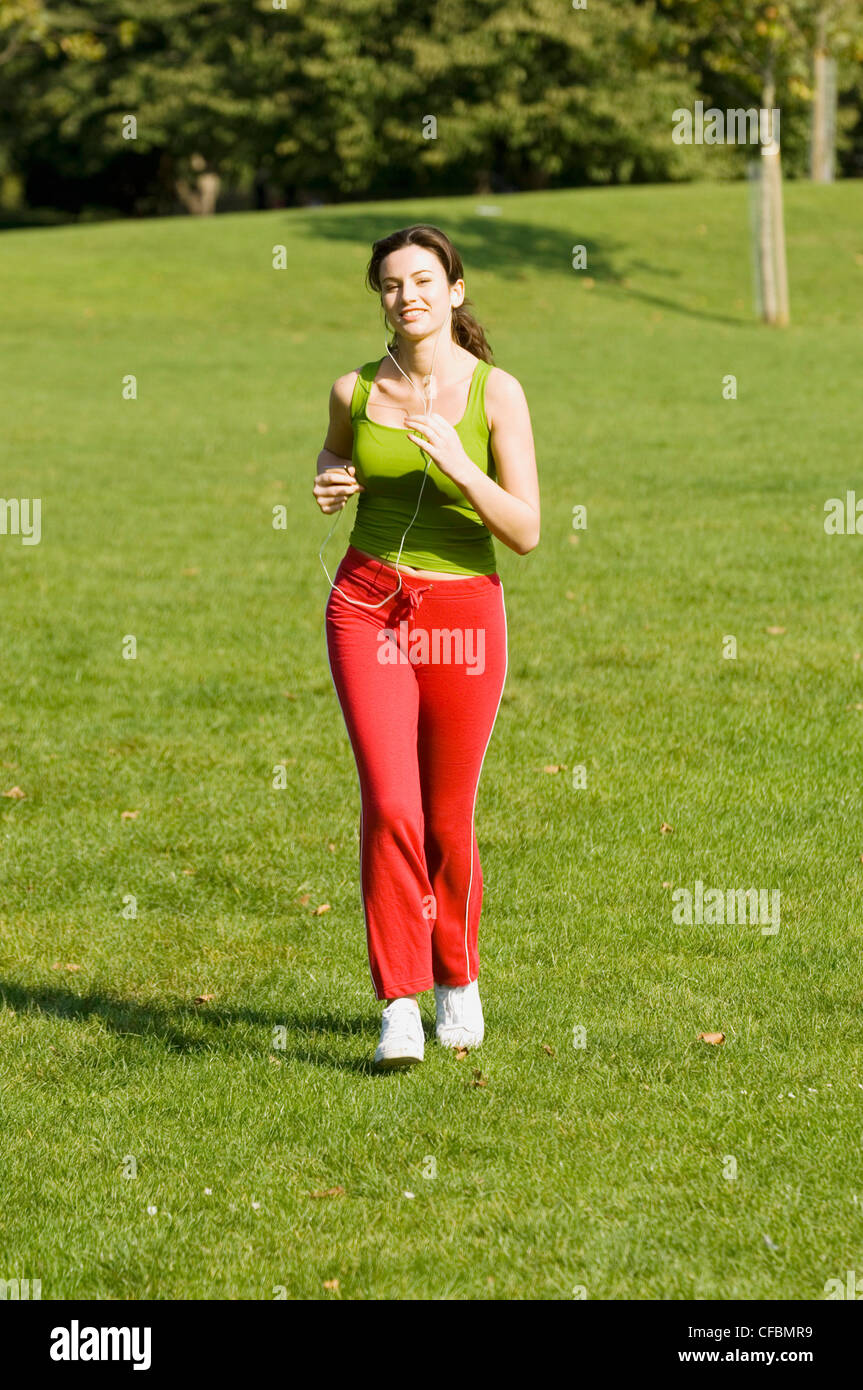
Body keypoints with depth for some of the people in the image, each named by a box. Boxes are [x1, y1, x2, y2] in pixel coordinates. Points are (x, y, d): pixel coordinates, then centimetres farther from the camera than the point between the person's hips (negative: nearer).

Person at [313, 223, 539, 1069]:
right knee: (390, 807, -15)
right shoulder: (355, 390, 1)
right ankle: (398, 1008, -11)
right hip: (368, 610, 1)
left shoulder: (496, 394, -6)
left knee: (447, 820, 10)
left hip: (463, 615, -1)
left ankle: (457, 982, 34)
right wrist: (327, 485, 2)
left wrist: (461, 470, -25)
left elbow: (526, 534, -10)